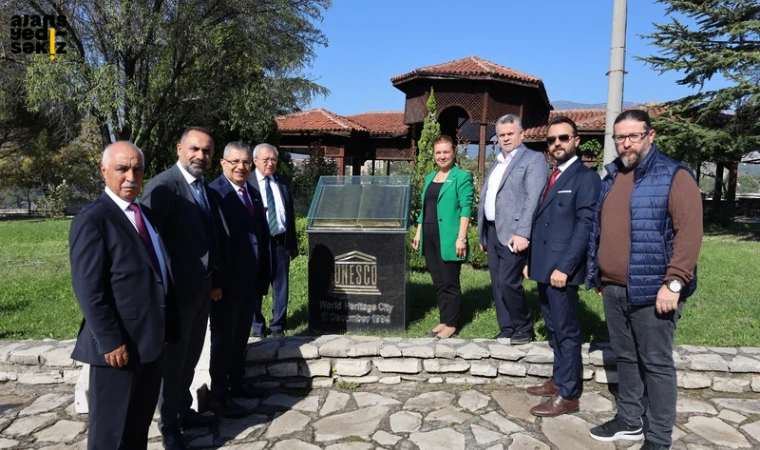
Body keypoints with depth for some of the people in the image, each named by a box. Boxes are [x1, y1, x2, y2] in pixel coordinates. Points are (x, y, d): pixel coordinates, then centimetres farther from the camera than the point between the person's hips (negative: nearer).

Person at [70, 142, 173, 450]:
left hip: (151, 339, 8)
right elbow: (89, 290, -19)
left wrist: (164, 327, 15)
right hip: (119, 345, -8)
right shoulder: (92, 220, -15)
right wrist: (111, 341, -21)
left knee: (141, 423, 21)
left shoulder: (144, 214, 12)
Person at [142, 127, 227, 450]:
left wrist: (216, 280, 13)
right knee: (173, 360, 8)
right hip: (176, 290, -7)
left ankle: (184, 411, 38)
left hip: (202, 288, 7)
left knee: (189, 358, 21)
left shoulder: (206, 190, 9)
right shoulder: (162, 186, -17)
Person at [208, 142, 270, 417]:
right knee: (223, 339, 6)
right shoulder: (214, 193, -15)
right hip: (227, 282, -7)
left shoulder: (253, 194, 10)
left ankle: (236, 382, 37)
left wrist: (262, 278, 11)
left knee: (241, 337, 20)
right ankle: (219, 397, 19)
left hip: (250, 281, 8)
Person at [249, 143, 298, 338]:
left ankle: (278, 326, 22)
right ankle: (258, 328, 22)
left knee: (281, 286, 9)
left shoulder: (282, 183, 11)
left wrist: (293, 244, 12)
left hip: (280, 241, 4)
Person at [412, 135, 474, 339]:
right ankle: (443, 320, 22)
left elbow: (466, 209, -11)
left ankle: (451, 323, 11)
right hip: (430, 237, 7)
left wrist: (461, 238, -18)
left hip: (448, 238, -7)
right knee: (438, 282, 12)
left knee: (450, 283, 0)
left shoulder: (462, 177, -5)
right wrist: (418, 233, 16)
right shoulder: (430, 177, 16)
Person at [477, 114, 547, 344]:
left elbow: (533, 199, -15)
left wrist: (522, 233, -23)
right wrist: (482, 235, 17)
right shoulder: (497, 164, 21)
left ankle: (524, 328, 8)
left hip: (512, 233, -8)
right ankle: (506, 329, 19)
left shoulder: (533, 159, -3)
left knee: (508, 282, -11)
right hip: (492, 231, 8)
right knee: (497, 284, 9)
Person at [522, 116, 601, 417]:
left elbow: (585, 225, -17)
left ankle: (568, 395, 11)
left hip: (561, 268, -8)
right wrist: (531, 261, 15)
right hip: (544, 267, 8)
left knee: (566, 331, 0)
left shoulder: (585, 177, -9)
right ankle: (559, 380, 31)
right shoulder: (552, 178, 17)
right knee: (553, 328, 18)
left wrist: (564, 267, -21)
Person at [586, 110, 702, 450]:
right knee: (626, 358, 17)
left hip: (651, 291, -6)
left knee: (656, 364, 4)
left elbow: (690, 232, -15)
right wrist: (599, 276, 17)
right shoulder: (611, 178, 13)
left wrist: (673, 283, -20)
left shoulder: (674, 176, -8)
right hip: (613, 289, 7)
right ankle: (629, 421, 33)